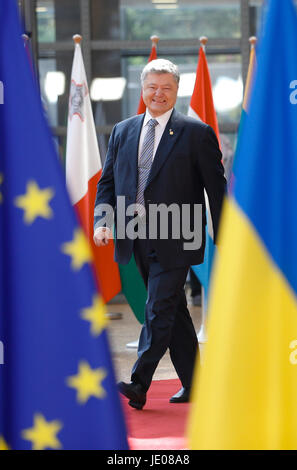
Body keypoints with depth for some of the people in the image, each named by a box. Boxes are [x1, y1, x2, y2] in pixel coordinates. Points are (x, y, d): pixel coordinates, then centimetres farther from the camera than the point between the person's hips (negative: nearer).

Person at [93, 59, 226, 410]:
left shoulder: (196, 133, -2)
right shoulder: (122, 132, 12)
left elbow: (216, 189, -2)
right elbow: (107, 181, 13)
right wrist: (101, 221, -4)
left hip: (173, 239, -5)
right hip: (137, 237, 5)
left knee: (159, 311, -11)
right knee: (173, 311, 13)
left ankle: (139, 384, -11)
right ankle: (193, 385, 21)